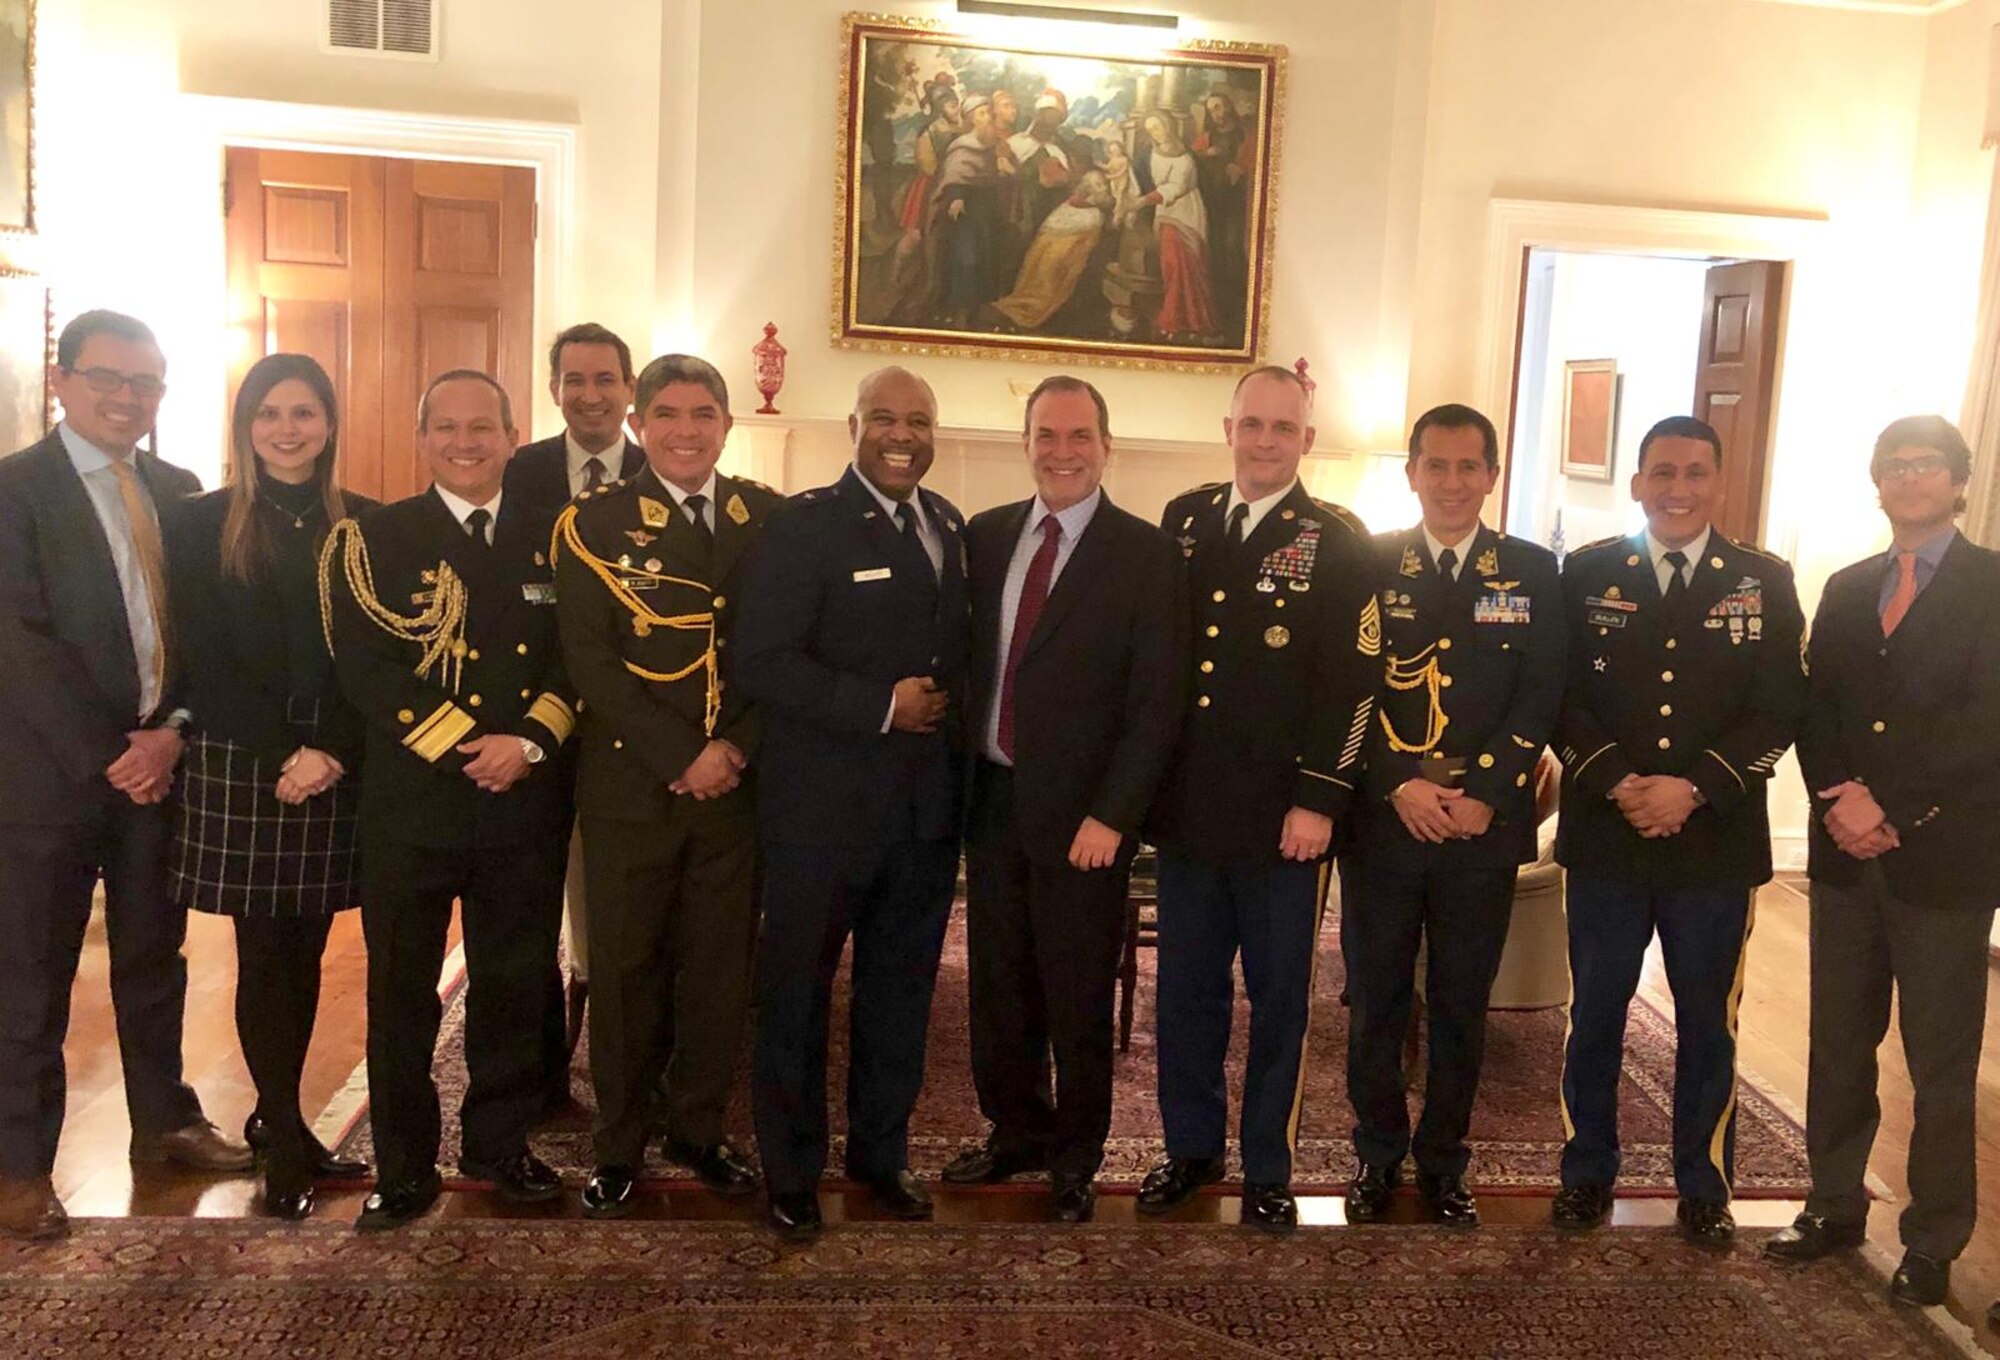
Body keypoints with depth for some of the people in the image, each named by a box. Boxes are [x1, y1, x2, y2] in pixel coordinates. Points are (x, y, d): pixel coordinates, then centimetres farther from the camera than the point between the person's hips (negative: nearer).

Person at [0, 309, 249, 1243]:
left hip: (158, 761, 5)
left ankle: (163, 1121, 32)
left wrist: (172, 732, -7)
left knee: (154, 956, 17)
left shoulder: (177, 491, 9)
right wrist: (109, 755, -15)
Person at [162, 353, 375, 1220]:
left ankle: (278, 1119, 25)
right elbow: (204, 665, -4)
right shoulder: (200, 525, 0)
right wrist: (282, 757, -13)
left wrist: (332, 750, -12)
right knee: (264, 958, 3)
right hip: (240, 772, -2)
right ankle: (285, 1141, 15)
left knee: (305, 956, 9)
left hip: (338, 774, 2)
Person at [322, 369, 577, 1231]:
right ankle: (404, 1169, 21)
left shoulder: (552, 540, 9)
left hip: (524, 803, 2)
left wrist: (529, 743, -12)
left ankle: (500, 1144, 29)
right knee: (402, 992, 7)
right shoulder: (377, 538, 2)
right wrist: (466, 748, -15)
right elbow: (365, 667, -8)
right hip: (411, 801, -2)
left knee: (514, 986, 12)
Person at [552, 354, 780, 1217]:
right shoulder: (596, 523, -2)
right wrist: (680, 759, -14)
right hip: (630, 783, -2)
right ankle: (619, 1144, 24)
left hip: (736, 780, 2)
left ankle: (699, 1129, 28)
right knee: (626, 964, 8)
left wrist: (738, 748, -9)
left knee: (721, 962, 10)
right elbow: (590, 660, -9)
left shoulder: (769, 519, 5)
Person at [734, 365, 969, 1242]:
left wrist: (951, 708, 1)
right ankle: (789, 1172, 24)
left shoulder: (949, 527, 11)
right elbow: (761, 661, -17)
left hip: (927, 807, 6)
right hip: (823, 805, -6)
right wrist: (881, 705, -20)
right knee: (796, 995, 8)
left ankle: (881, 1152, 33)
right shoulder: (806, 524, -9)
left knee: (901, 990, 16)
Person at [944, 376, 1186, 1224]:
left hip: (1081, 813, -4)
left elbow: (1157, 701, -9)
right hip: (991, 796, 4)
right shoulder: (986, 536, 8)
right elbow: (964, 660, 11)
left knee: (1079, 997, 7)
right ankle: (1017, 1132, 34)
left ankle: (1076, 1157, 26)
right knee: (997, 985, 14)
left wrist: (1111, 815, -14)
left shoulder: (1146, 554, -6)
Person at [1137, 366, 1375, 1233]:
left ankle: (1268, 1169, 24)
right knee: (1186, 991, 13)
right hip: (1187, 807, 4)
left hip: (1282, 817, -3)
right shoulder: (1182, 521, 8)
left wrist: (1318, 801, -14)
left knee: (1279, 998, 9)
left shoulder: (1337, 543, -4)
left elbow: (1352, 683, -9)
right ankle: (1190, 1147, 30)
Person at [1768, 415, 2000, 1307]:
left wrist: (1890, 807, -17)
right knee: (1838, 1047, 12)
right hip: (1846, 855, 5)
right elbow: (1815, 709, 8)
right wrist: (1840, 798, -9)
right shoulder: (1845, 590, 13)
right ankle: (1835, 1208, 25)